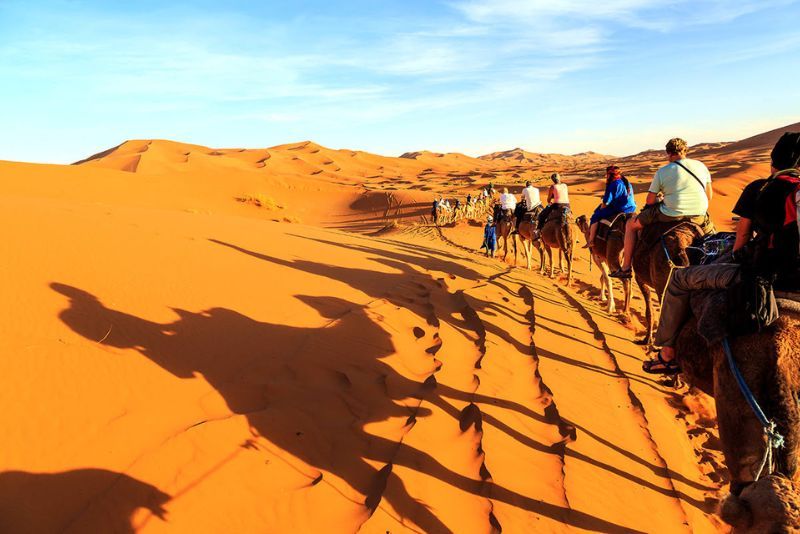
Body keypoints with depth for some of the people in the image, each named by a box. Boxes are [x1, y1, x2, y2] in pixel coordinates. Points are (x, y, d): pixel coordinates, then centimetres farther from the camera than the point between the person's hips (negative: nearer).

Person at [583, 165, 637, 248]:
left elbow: (606, 202, -13)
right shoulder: (626, 182, 15)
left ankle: (590, 241, -10)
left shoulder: (614, 185, -13)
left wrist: (600, 209, 7)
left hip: (619, 210, -10)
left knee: (595, 216, -4)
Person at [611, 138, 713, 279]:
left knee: (631, 224, 16)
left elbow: (650, 201, 0)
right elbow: (709, 196, 11)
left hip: (670, 215, -4)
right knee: (709, 223, 43)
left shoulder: (662, 172, -4)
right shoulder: (701, 166, 6)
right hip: (699, 217, 4)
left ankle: (626, 268, 15)